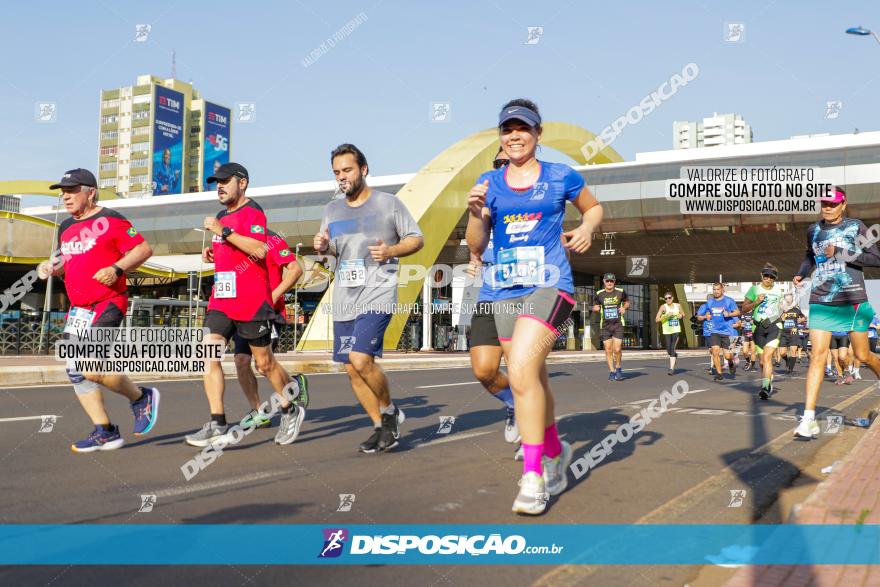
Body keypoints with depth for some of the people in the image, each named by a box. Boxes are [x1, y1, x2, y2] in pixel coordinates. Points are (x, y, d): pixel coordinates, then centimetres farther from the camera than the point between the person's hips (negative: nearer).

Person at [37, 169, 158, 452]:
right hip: (78, 309, 9)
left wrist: (117, 268, -22)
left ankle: (141, 398, 9)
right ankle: (105, 433, 12)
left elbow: (144, 249, -10)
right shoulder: (66, 228, 16)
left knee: (91, 369, -17)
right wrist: (50, 267, 6)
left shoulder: (110, 220, -8)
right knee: (75, 371, 4)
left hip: (107, 305, -9)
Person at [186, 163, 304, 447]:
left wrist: (223, 231, -23)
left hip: (252, 301, -8)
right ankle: (217, 423, -7)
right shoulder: (221, 216, 18)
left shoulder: (252, 211, -8)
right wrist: (212, 252, 11)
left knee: (264, 363, 3)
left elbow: (259, 250, -24)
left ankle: (291, 411, 25)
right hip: (221, 299, 8)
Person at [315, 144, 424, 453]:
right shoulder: (332, 210, 14)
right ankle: (382, 428, 21)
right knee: (352, 370, 6)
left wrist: (391, 250, -15)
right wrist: (323, 247, 2)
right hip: (344, 299, 6)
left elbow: (416, 239, 4)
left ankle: (390, 412, 5)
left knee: (361, 360, -21)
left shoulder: (389, 203, -1)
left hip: (377, 295, -6)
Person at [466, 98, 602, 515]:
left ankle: (533, 476, -14)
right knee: (531, 380, 13)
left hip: (550, 286, -4)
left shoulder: (561, 177, 3)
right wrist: (475, 213, -11)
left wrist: (587, 228, -2)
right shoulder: (490, 183, 10)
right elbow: (476, 246, 8)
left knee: (522, 371, -23)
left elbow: (594, 207, 20)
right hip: (506, 292, 4)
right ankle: (555, 452, 37)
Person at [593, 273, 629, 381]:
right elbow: (594, 306, 16)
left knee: (617, 349, -10)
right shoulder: (599, 294, 4)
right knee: (608, 350, 2)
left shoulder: (620, 292, 2)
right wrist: (595, 308, -8)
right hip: (605, 325, 2)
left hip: (618, 324, -1)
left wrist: (624, 307, -3)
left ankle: (618, 368, 15)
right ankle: (612, 372, 14)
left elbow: (627, 302, 18)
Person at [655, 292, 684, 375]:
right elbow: (657, 319, -10)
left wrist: (681, 316, -1)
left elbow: (683, 314, 22)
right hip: (667, 330, 0)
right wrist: (666, 316, -22)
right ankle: (674, 355, 39)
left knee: (672, 349, -8)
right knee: (669, 350, 3)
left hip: (676, 330, 1)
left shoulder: (678, 306, 5)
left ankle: (672, 368, -6)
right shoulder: (663, 307, -5)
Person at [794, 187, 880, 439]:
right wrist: (802, 273, 7)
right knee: (817, 355, -9)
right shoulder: (814, 230, 9)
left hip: (852, 300, -2)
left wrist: (841, 254, -16)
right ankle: (809, 420, -12)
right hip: (821, 302, 2)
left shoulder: (855, 227, -2)